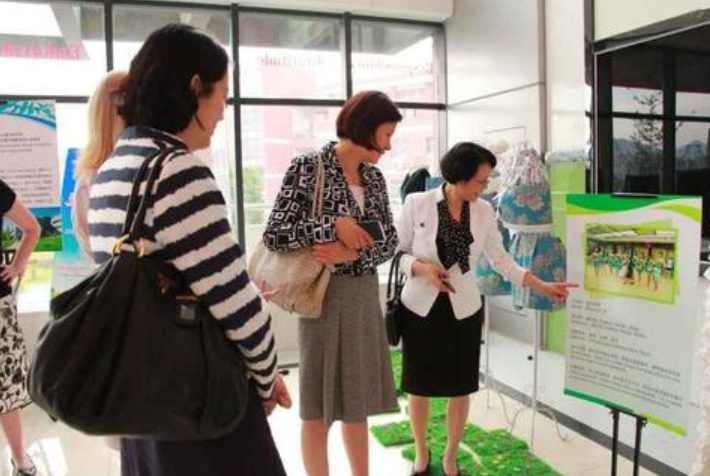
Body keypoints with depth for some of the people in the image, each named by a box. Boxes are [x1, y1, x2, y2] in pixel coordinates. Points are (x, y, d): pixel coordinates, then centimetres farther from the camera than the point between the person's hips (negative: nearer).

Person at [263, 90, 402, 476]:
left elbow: (390, 241, 5)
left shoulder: (374, 177, 8)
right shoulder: (308, 167, -11)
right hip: (325, 296, -6)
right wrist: (334, 226, -21)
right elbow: (274, 234, -15)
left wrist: (352, 252, -13)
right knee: (319, 406, 7)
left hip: (365, 296, 6)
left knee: (358, 400, 18)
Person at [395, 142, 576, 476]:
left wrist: (544, 286, -3)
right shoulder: (417, 203, -10)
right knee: (419, 387, 10)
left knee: (460, 388, 10)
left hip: (463, 310, 2)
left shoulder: (484, 211, -1)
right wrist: (422, 267, -21)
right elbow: (394, 252, -3)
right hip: (421, 308, -2)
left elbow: (501, 260, 3)